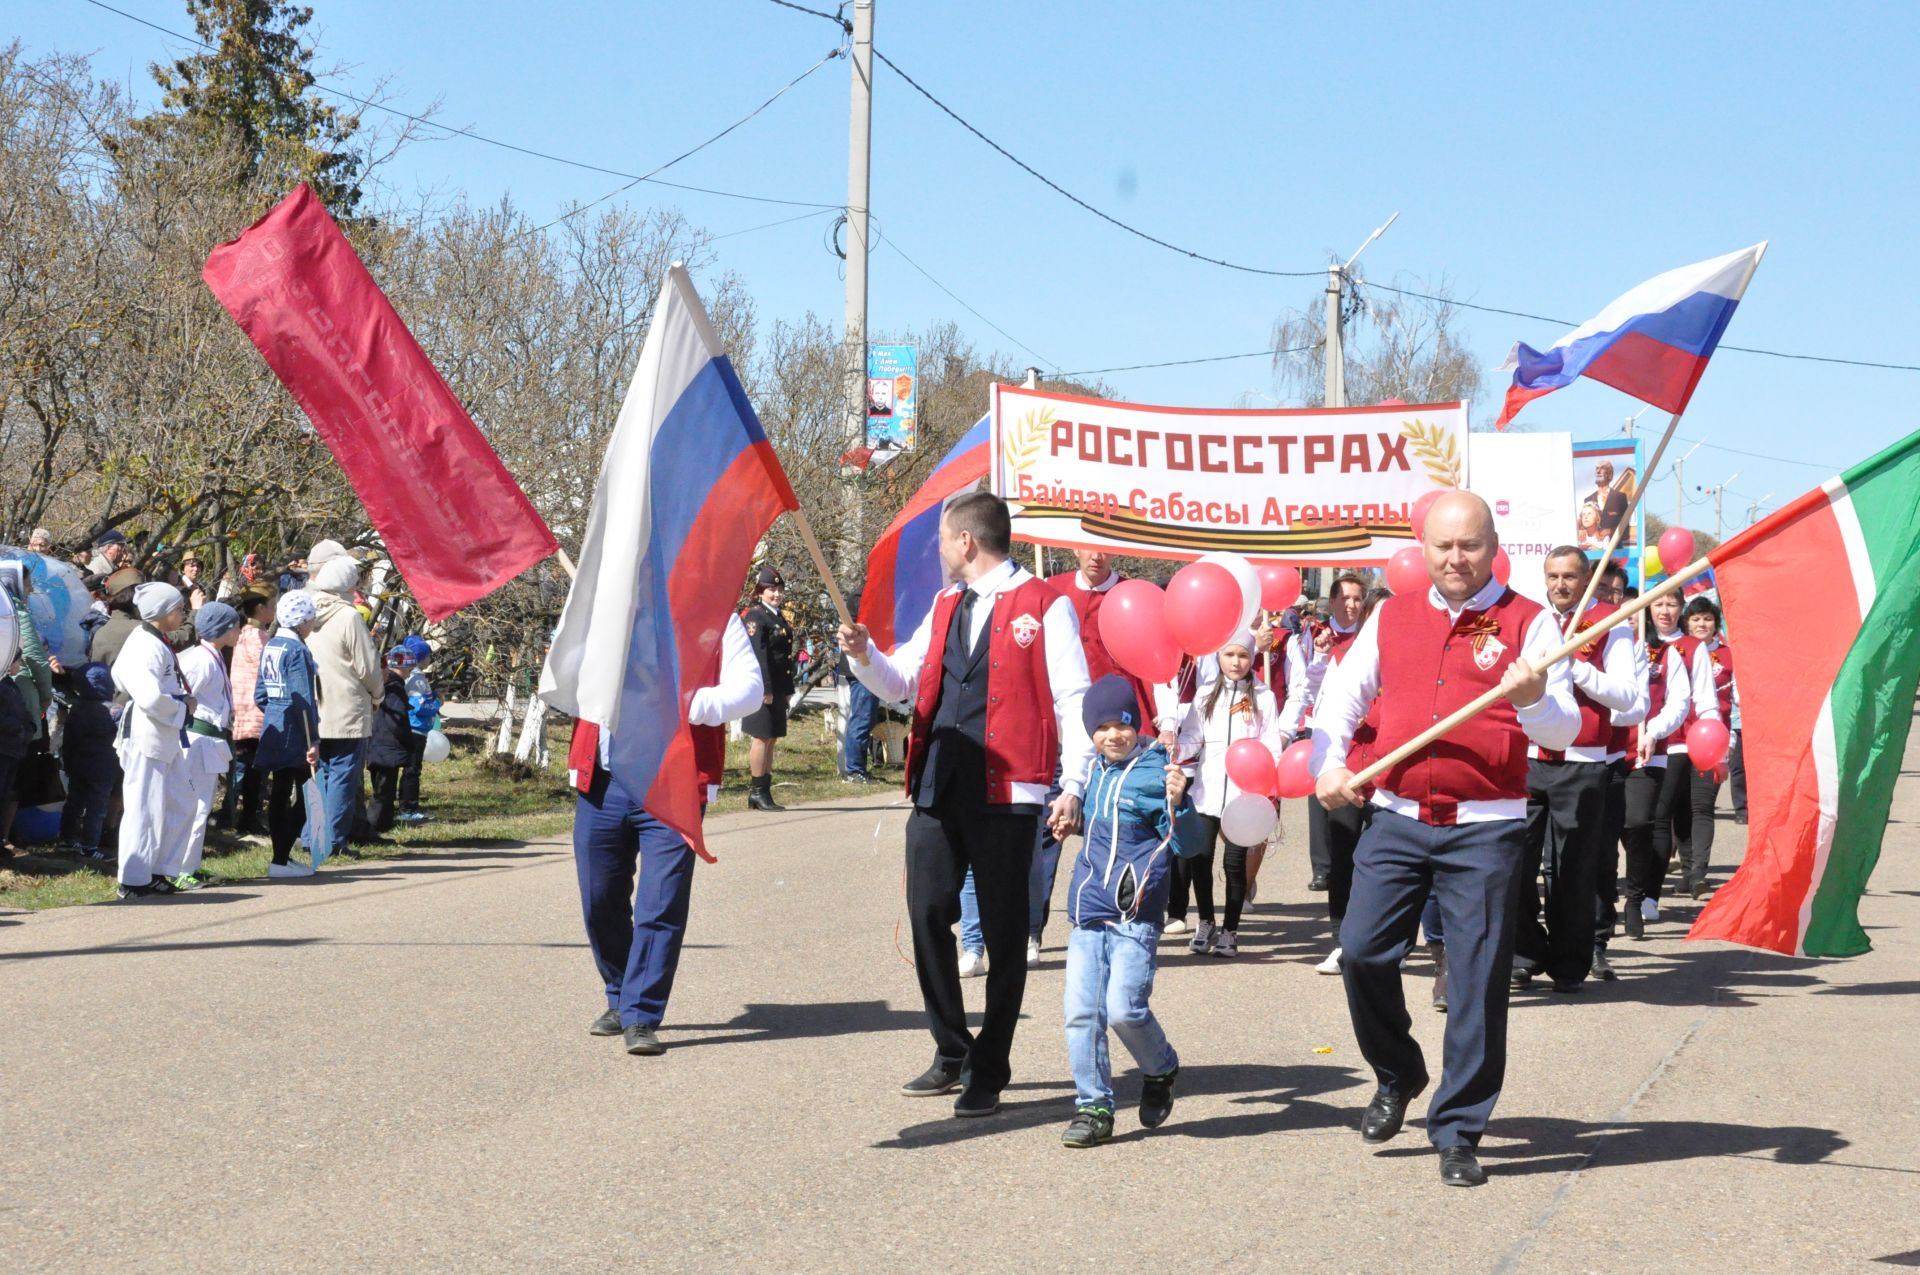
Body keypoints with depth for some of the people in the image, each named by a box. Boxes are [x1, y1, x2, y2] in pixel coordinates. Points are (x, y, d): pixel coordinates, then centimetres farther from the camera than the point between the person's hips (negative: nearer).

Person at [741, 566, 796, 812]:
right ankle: (758, 792, -1)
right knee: (762, 737, -5)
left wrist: (788, 690, 19)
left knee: (771, 739, 11)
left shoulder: (779, 617, 18)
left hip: (778, 689, 9)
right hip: (763, 689, -9)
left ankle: (764, 792, 16)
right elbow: (758, 654, -18)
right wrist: (765, 688, -23)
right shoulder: (755, 616, -10)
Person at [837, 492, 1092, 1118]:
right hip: (938, 788, 6)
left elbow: (1073, 702, -5)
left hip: (1006, 794, -6)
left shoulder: (1044, 606, -3)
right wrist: (865, 656, 1)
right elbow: (900, 683, 22)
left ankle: (988, 1072, 10)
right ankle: (953, 1053, 21)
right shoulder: (945, 607, 18)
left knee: (1003, 935, 2)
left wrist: (1074, 786, -12)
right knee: (927, 917, 6)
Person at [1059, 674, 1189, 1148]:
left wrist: (1176, 803, -28)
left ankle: (1162, 1072, 16)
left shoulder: (1156, 770, -7)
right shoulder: (1093, 770, 13)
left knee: (1124, 1008, -12)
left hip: (1135, 915, -6)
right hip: (1087, 912, 6)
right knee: (1081, 1011, 0)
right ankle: (1093, 1105, 9)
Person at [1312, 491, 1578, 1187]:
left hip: (1486, 829, -3)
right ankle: (1397, 1077, 22)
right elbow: (1343, 695, 16)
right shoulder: (1391, 617, 11)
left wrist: (1534, 701, -30)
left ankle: (1457, 1131, 9)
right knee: (1362, 951, -5)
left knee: (1477, 979, -2)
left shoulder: (1529, 622, 0)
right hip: (1397, 818, 3)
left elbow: (1565, 730, -7)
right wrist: (1328, 763, -1)